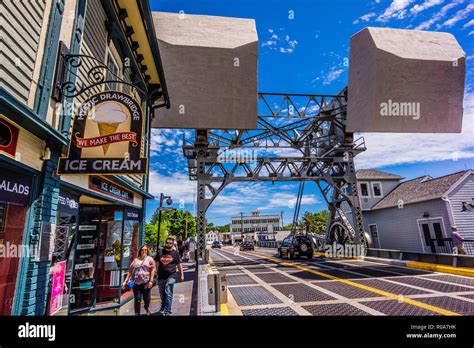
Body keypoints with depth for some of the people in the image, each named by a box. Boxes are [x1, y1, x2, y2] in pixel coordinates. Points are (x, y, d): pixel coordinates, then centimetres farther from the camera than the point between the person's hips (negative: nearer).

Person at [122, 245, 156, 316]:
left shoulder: (149, 259, 3)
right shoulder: (136, 260, 11)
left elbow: (153, 270, -4)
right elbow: (130, 271, 12)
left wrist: (151, 281, -12)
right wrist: (125, 281, 7)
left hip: (146, 282, -1)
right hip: (136, 283, 2)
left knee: (146, 299, 9)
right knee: (137, 300, 3)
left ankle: (146, 308, 40)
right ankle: (137, 313, 19)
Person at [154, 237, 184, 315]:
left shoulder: (175, 253, 3)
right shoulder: (160, 252, 7)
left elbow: (179, 265, 9)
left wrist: (182, 275, 7)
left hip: (171, 276, -3)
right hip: (161, 276, 3)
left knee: (168, 294, -8)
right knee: (162, 294, 16)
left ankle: (167, 311, 0)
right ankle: (163, 307, 39)